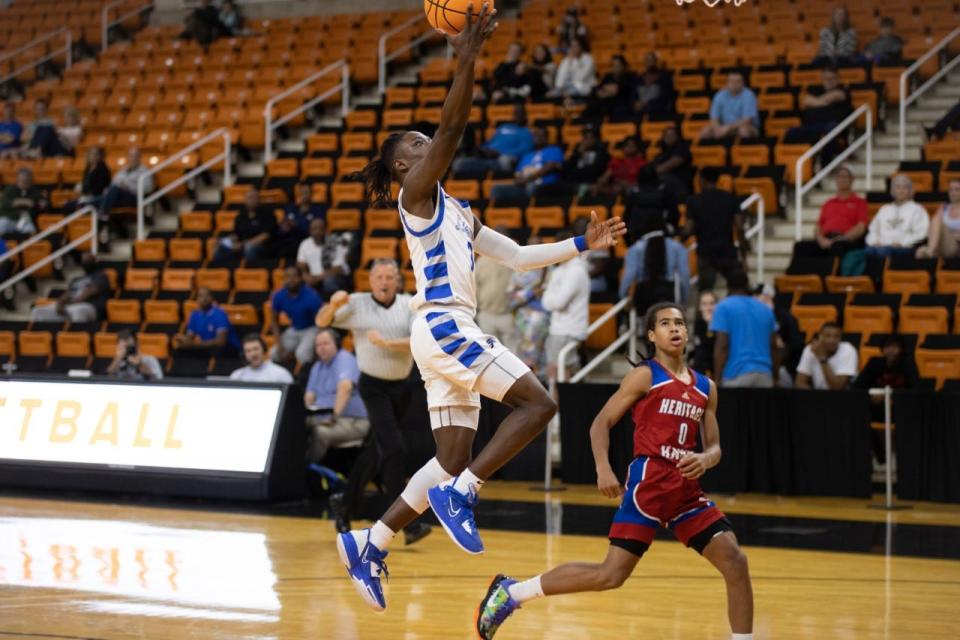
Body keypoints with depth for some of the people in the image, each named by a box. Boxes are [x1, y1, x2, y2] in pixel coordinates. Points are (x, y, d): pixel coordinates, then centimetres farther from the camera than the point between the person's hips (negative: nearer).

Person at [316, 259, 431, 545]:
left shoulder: (410, 305, -2)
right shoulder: (357, 304, -5)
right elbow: (322, 322, -8)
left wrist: (386, 342, -23)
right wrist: (334, 305, -28)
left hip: (401, 386, 4)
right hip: (374, 387, -4)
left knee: (376, 450, 16)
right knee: (394, 450, -16)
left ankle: (346, 504, 35)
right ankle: (407, 523, -18)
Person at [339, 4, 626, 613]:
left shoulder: (458, 213, 25)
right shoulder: (417, 192, 0)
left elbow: (519, 255, 25)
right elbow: (453, 126, -14)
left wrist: (583, 244, 19)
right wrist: (468, 57, -18)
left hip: (452, 331, 9)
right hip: (442, 325, -9)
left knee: (453, 459, 7)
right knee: (538, 402, -15)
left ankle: (370, 544, 8)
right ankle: (460, 493, -15)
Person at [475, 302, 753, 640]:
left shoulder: (705, 387, 16)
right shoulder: (645, 376, 0)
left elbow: (714, 447, 17)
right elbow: (601, 423, -3)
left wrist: (704, 459, -7)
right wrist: (603, 469, -19)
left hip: (686, 488, 6)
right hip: (648, 481, -6)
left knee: (735, 561, -6)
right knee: (611, 575, -12)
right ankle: (510, 592, -1)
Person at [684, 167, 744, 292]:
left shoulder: (693, 200, -2)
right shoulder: (731, 198, 2)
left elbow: (689, 230, -9)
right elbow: (739, 228, -5)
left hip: (705, 253, -1)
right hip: (728, 253, 1)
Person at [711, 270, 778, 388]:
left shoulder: (724, 308, 0)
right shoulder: (765, 309, 15)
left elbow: (722, 346, -9)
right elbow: (773, 346, 15)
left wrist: (718, 378, -8)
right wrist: (775, 376, 23)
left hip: (736, 374, -4)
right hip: (764, 374, 4)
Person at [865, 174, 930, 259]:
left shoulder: (917, 210, 14)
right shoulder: (884, 209, 28)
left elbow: (920, 233, 2)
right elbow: (873, 229, 24)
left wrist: (901, 243, -10)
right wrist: (874, 241, 1)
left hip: (904, 248, -4)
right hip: (880, 245, 4)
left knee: (882, 250, -39)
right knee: (868, 251, -34)